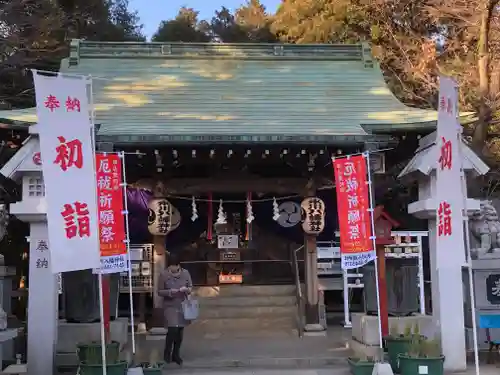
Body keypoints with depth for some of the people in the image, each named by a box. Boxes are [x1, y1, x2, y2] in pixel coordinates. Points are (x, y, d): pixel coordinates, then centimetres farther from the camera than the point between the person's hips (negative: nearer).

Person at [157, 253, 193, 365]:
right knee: (172, 329, -13)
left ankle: (176, 355, 25)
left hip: (183, 305, 3)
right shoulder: (163, 275, -8)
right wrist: (169, 292, -22)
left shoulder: (185, 273, -1)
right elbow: (160, 292, -4)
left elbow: (190, 287, 7)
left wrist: (186, 289, -16)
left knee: (180, 331, 9)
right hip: (170, 306, -3)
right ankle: (167, 353, 10)